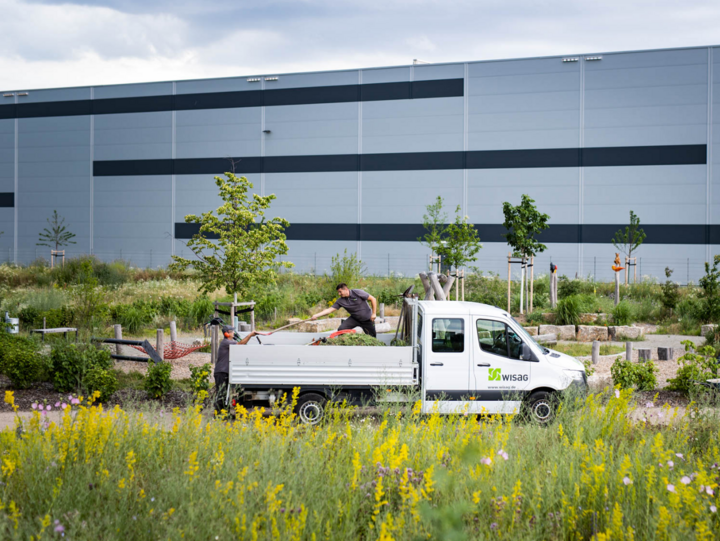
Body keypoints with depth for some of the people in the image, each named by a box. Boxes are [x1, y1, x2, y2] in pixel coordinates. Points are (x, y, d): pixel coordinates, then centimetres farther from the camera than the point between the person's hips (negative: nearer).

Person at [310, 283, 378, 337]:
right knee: (341, 329, -16)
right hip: (354, 319, 3)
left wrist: (373, 314, -16)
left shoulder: (357, 293, -20)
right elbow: (330, 310, -12)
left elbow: (373, 299, -15)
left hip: (367, 320, -3)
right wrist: (316, 315, -23)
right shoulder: (340, 301, -9)